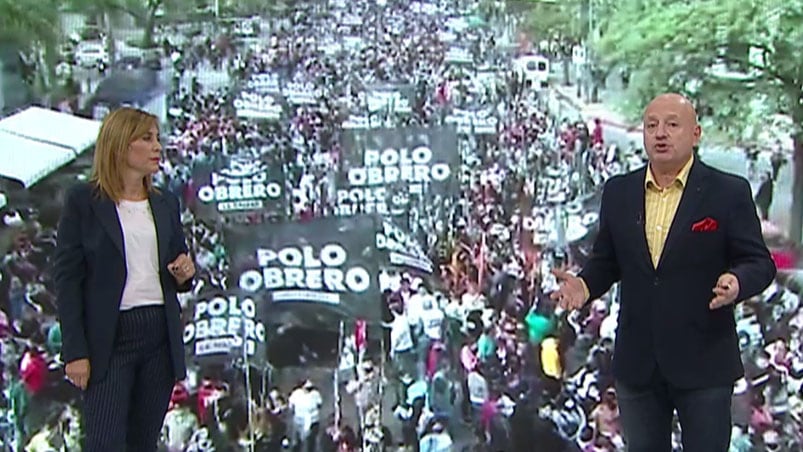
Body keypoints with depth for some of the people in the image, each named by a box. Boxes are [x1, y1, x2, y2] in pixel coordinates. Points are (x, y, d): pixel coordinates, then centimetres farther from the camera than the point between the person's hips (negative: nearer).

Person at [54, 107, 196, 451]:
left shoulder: (166, 204, 11)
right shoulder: (83, 200, -3)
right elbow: (67, 279, -6)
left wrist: (184, 274, -4)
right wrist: (75, 351, -11)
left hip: (161, 335, 5)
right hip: (109, 338, -5)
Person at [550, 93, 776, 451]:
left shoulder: (729, 193, -5)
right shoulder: (618, 192, 5)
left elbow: (759, 262, -5)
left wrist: (737, 282, -26)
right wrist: (585, 284, -9)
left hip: (703, 361, -3)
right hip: (636, 363, 3)